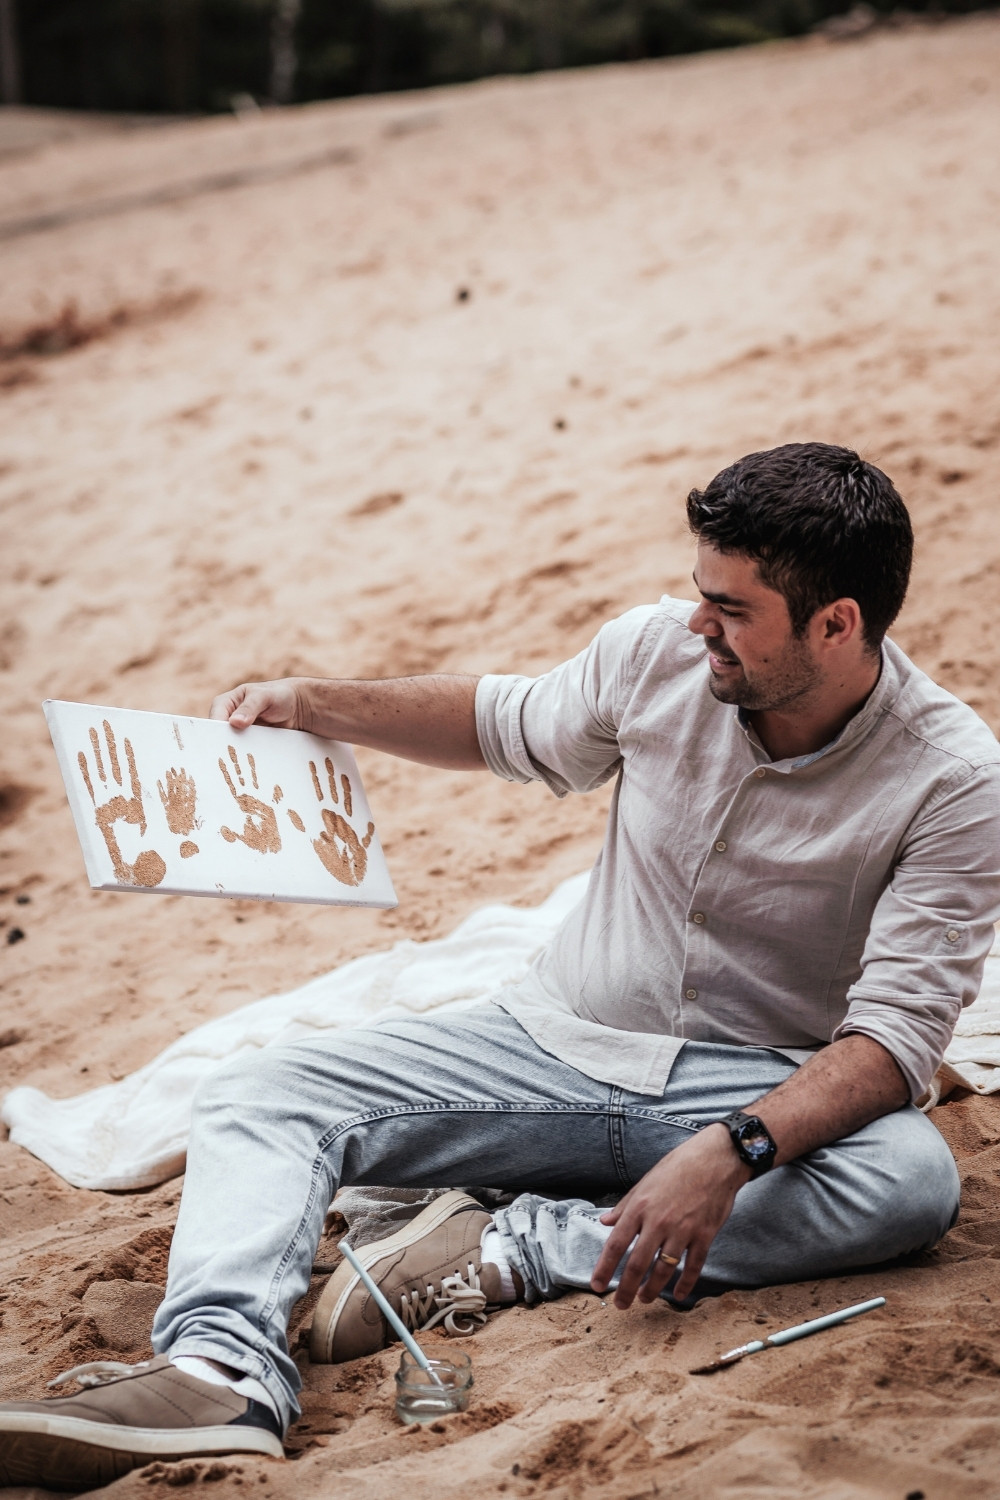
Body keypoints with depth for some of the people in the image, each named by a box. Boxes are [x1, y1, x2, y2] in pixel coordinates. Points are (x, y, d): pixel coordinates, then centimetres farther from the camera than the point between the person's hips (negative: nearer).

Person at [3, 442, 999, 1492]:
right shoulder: (659, 649, -6)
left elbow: (896, 1035, -24)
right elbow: (511, 726, 16)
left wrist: (732, 1153, -39)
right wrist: (314, 706, 8)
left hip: (766, 1092, -3)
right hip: (561, 1044, 4)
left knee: (914, 1177, -37)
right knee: (255, 1097, -13)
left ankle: (506, 1251, -30)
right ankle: (221, 1371, -43)